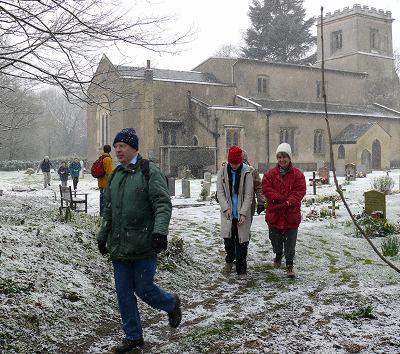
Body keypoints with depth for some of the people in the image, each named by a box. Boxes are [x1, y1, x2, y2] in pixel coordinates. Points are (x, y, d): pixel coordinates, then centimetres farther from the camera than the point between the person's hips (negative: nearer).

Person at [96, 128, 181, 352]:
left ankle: (172, 304, 31)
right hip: (119, 246, 7)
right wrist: (103, 236, 22)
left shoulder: (150, 171, -8)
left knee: (143, 289, 0)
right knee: (123, 292, 9)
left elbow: (163, 204, -15)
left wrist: (160, 231, -28)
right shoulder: (115, 175, 13)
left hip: (143, 246, -6)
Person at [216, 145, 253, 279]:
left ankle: (241, 270, 13)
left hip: (242, 213, -2)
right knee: (227, 238, 2)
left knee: (241, 241, 1)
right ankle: (229, 260, 32)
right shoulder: (223, 170, -2)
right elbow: (220, 191, -1)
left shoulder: (246, 172, -8)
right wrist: (226, 208, -11)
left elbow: (248, 195, -7)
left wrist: (243, 213, -14)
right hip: (228, 212, 2)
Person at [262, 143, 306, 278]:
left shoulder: (297, 174, -1)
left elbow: (300, 191, -8)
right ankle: (278, 254, 46)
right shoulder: (269, 174, 1)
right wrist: (283, 198, -20)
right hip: (274, 213, 2)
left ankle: (289, 265, 16)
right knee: (275, 239, 17)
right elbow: (267, 190, -8)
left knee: (290, 242, 3)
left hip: (291, 214, -2)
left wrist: (288, 202, -22)